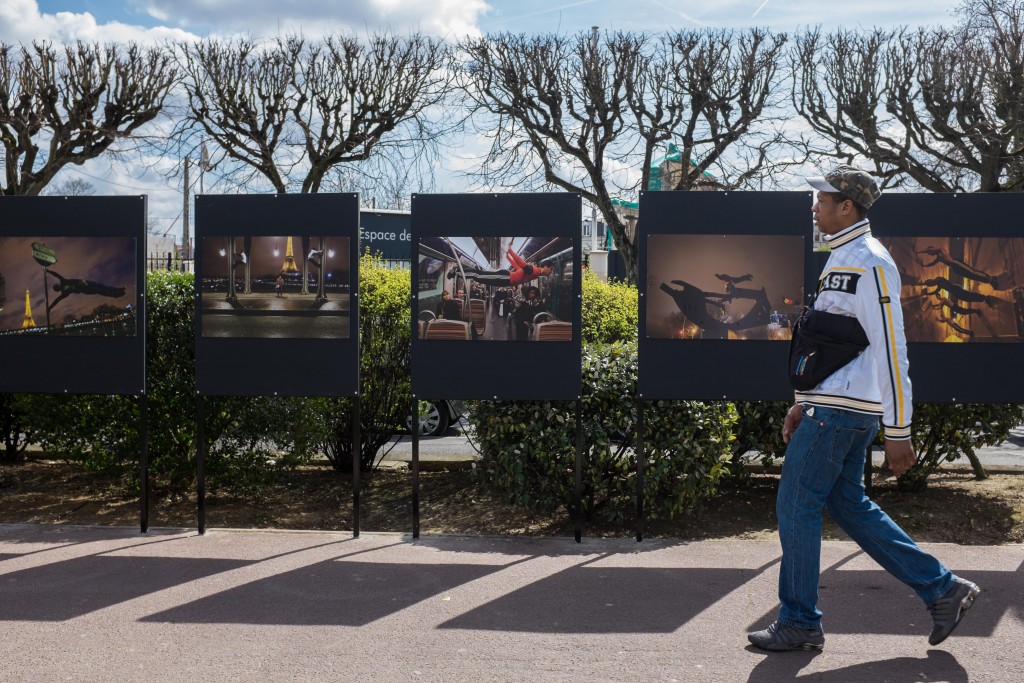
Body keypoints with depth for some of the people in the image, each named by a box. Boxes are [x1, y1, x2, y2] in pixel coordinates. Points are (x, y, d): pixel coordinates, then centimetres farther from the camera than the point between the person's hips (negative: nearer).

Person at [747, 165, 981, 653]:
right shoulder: (841, 259, 17)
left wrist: (898, 432, -18)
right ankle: (942, 589, 19)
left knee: (796, 505, -3)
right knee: (847, 504, 14)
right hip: (831, 406, 10)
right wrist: (802, 403, 23)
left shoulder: (869, 263, -15)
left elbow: (890, 350, -18)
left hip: (841, 410, -10)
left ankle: (799, 623, 8)